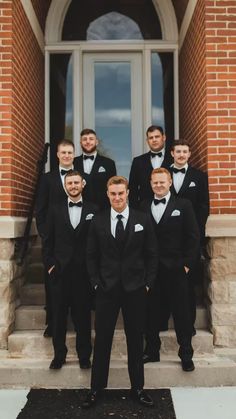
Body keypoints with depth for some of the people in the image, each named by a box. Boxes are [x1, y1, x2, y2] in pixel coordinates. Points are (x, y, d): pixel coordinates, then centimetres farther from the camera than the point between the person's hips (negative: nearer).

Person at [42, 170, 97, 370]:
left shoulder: (93, 210, 3)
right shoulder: (55, 209, 7)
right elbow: (48, 240, 7)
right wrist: (50, 264, -1)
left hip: (84, 271, -1)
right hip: (60, 271, 1)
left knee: (83, 315, 7)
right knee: (59, 316, 8)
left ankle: (84, 355, 20)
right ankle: (59, 355, 22)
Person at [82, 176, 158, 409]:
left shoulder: (143, 220, -1)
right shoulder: (98, 221, 1)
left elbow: (151, 254, 3)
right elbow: (92, 256, 6)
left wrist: (148, 283, -2)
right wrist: (96, 282, -1)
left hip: (135, 289, 0)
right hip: (106, 289, 0)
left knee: (135, 339, 10)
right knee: (102, 339, 7)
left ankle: (137, 388, 25)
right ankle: (96, 389, 21)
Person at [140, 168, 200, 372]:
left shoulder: (183, 205, 1)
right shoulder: (143, 207, 7)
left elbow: (193, 237, -2)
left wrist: (188, 263, -7)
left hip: (175, 269, -2)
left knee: (181, 313, 7)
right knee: (151, 313, 10)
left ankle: (186, 354, 20)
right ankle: (152, 351, 25)